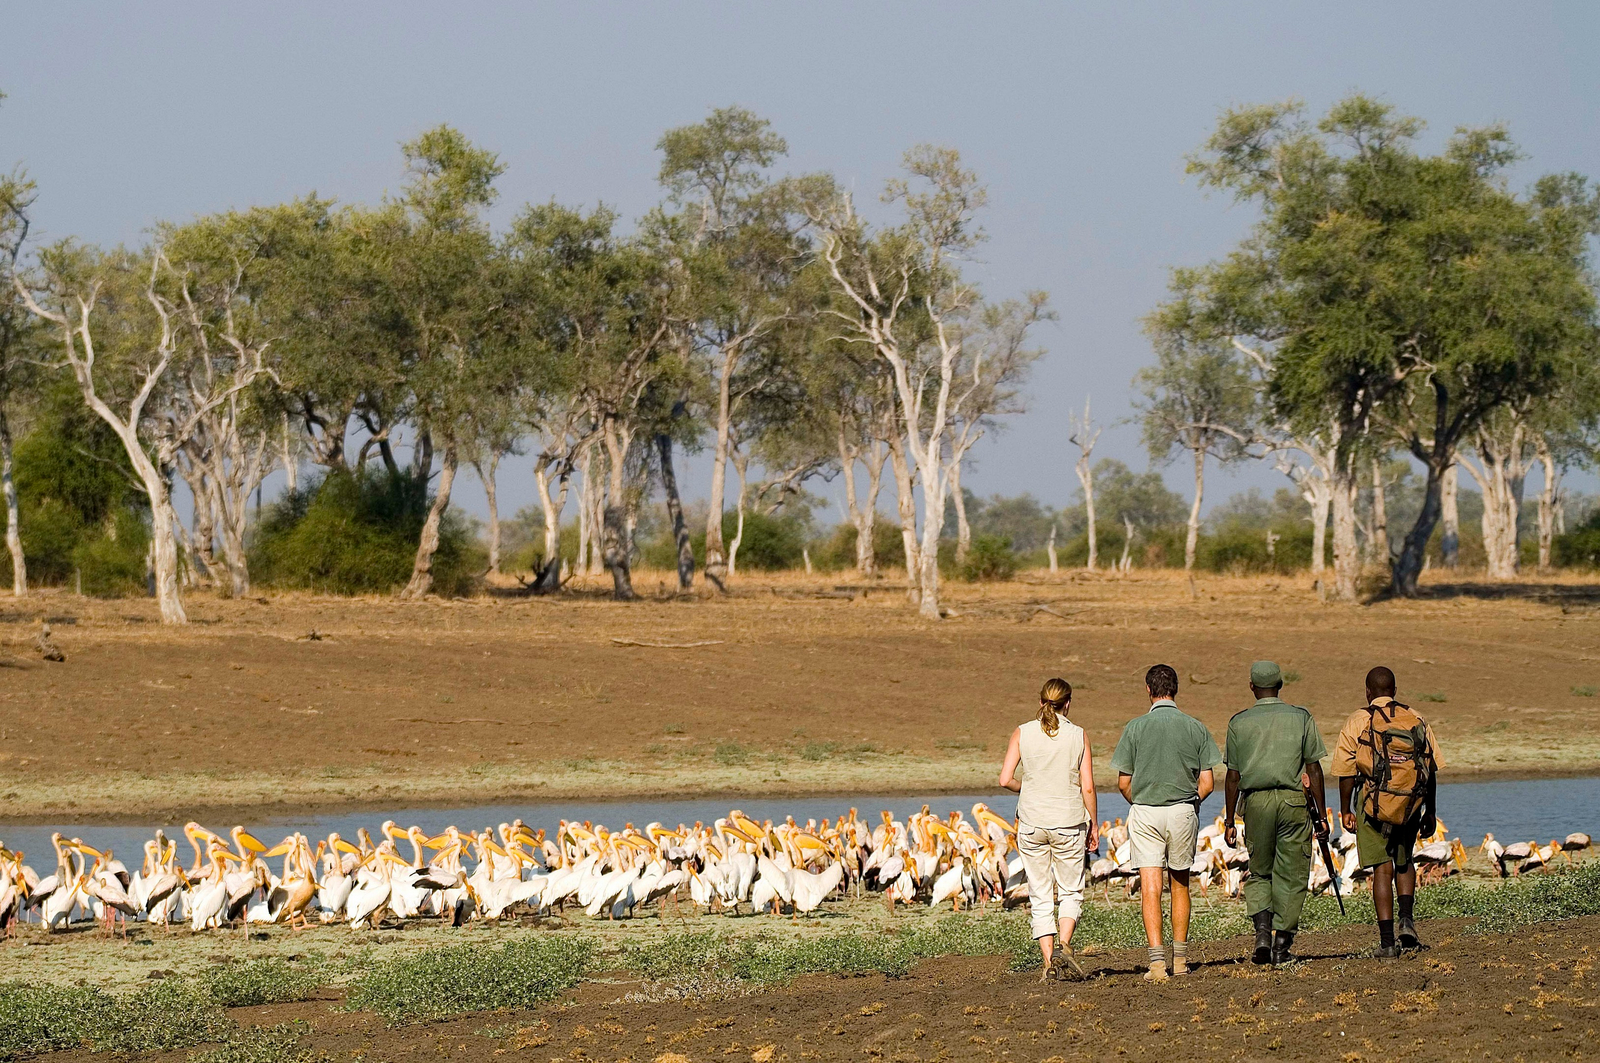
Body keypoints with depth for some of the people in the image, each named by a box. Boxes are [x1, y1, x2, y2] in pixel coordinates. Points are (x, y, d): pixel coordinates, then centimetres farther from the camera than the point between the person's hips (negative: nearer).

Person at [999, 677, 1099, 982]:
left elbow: (1005, 779, -6)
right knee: (1071, 892, 11)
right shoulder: (1078, 736, -3)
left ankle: (1049, 962, 3)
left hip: (1031, 822, 1)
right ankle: (1063, 945, -13)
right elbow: (1087, 787, -4)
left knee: (1041, 897, 8)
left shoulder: (1023, 733, -1)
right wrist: (1094, 824, 7)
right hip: (1069, 822, -1)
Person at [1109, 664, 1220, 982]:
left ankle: (1157, 959, -16)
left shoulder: (1135, 728, -4)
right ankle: (1180, 958, 22)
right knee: (1180, 885, 17)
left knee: (1150, 888, -5)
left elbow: (1123, 783, -2)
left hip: (1145, 813, -2)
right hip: (1184, 812, 2)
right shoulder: (1196, 728, 0)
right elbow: (1207, 782, -1)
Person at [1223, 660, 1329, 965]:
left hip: (1256, 802, 1)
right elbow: (1314, 769, 1)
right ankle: (1282, 944, 3)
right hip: (1293, 801, -1)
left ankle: (1262, 931, -6)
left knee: (1259, 872, 14)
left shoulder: (1239, 722, 3)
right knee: (1290, 875, 6)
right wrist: (1320, 814, 7)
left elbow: (1233, 777, 4)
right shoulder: (1301, 718, 2)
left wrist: (1229, 821, 11)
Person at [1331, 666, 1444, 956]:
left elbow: (1346, 772, -3)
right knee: (1404, 862, 23)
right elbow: (1432, 771, 7)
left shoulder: (1357, 722, -2)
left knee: (1383, 869, 1)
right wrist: (1430, 813, 15)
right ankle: (1407, 921, 5)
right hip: (1412, 805, 2)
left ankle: (1387, 941, -4)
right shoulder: (1416, 720, 6)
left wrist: (1345, 811, 6)